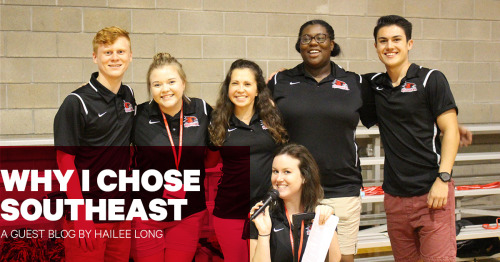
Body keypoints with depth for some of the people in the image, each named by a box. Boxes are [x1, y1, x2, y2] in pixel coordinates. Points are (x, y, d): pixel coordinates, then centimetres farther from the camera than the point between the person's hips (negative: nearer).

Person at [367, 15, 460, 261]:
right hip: (395, 194, 5)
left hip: (431, 193, -5)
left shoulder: (431, 79, -1)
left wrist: (443, 179, -14)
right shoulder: (374, 84, 11)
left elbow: (450, 131, -4)